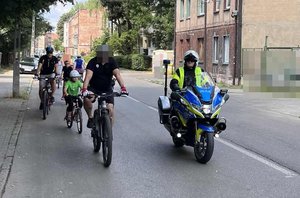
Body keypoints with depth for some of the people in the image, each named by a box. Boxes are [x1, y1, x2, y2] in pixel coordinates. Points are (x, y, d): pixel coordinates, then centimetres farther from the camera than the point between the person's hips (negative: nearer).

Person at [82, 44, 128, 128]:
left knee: (110, 109, -14)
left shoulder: (111, 61, -12)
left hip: (107, 89, 1)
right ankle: (90, 117, -5)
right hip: (94, 88, -1)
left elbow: (117, 74, -25)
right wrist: (84, 89, -45)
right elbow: (88, 76, -28)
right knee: (86, 99, -32)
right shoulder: (93, 62, -16)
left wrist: (123, 87, -42)